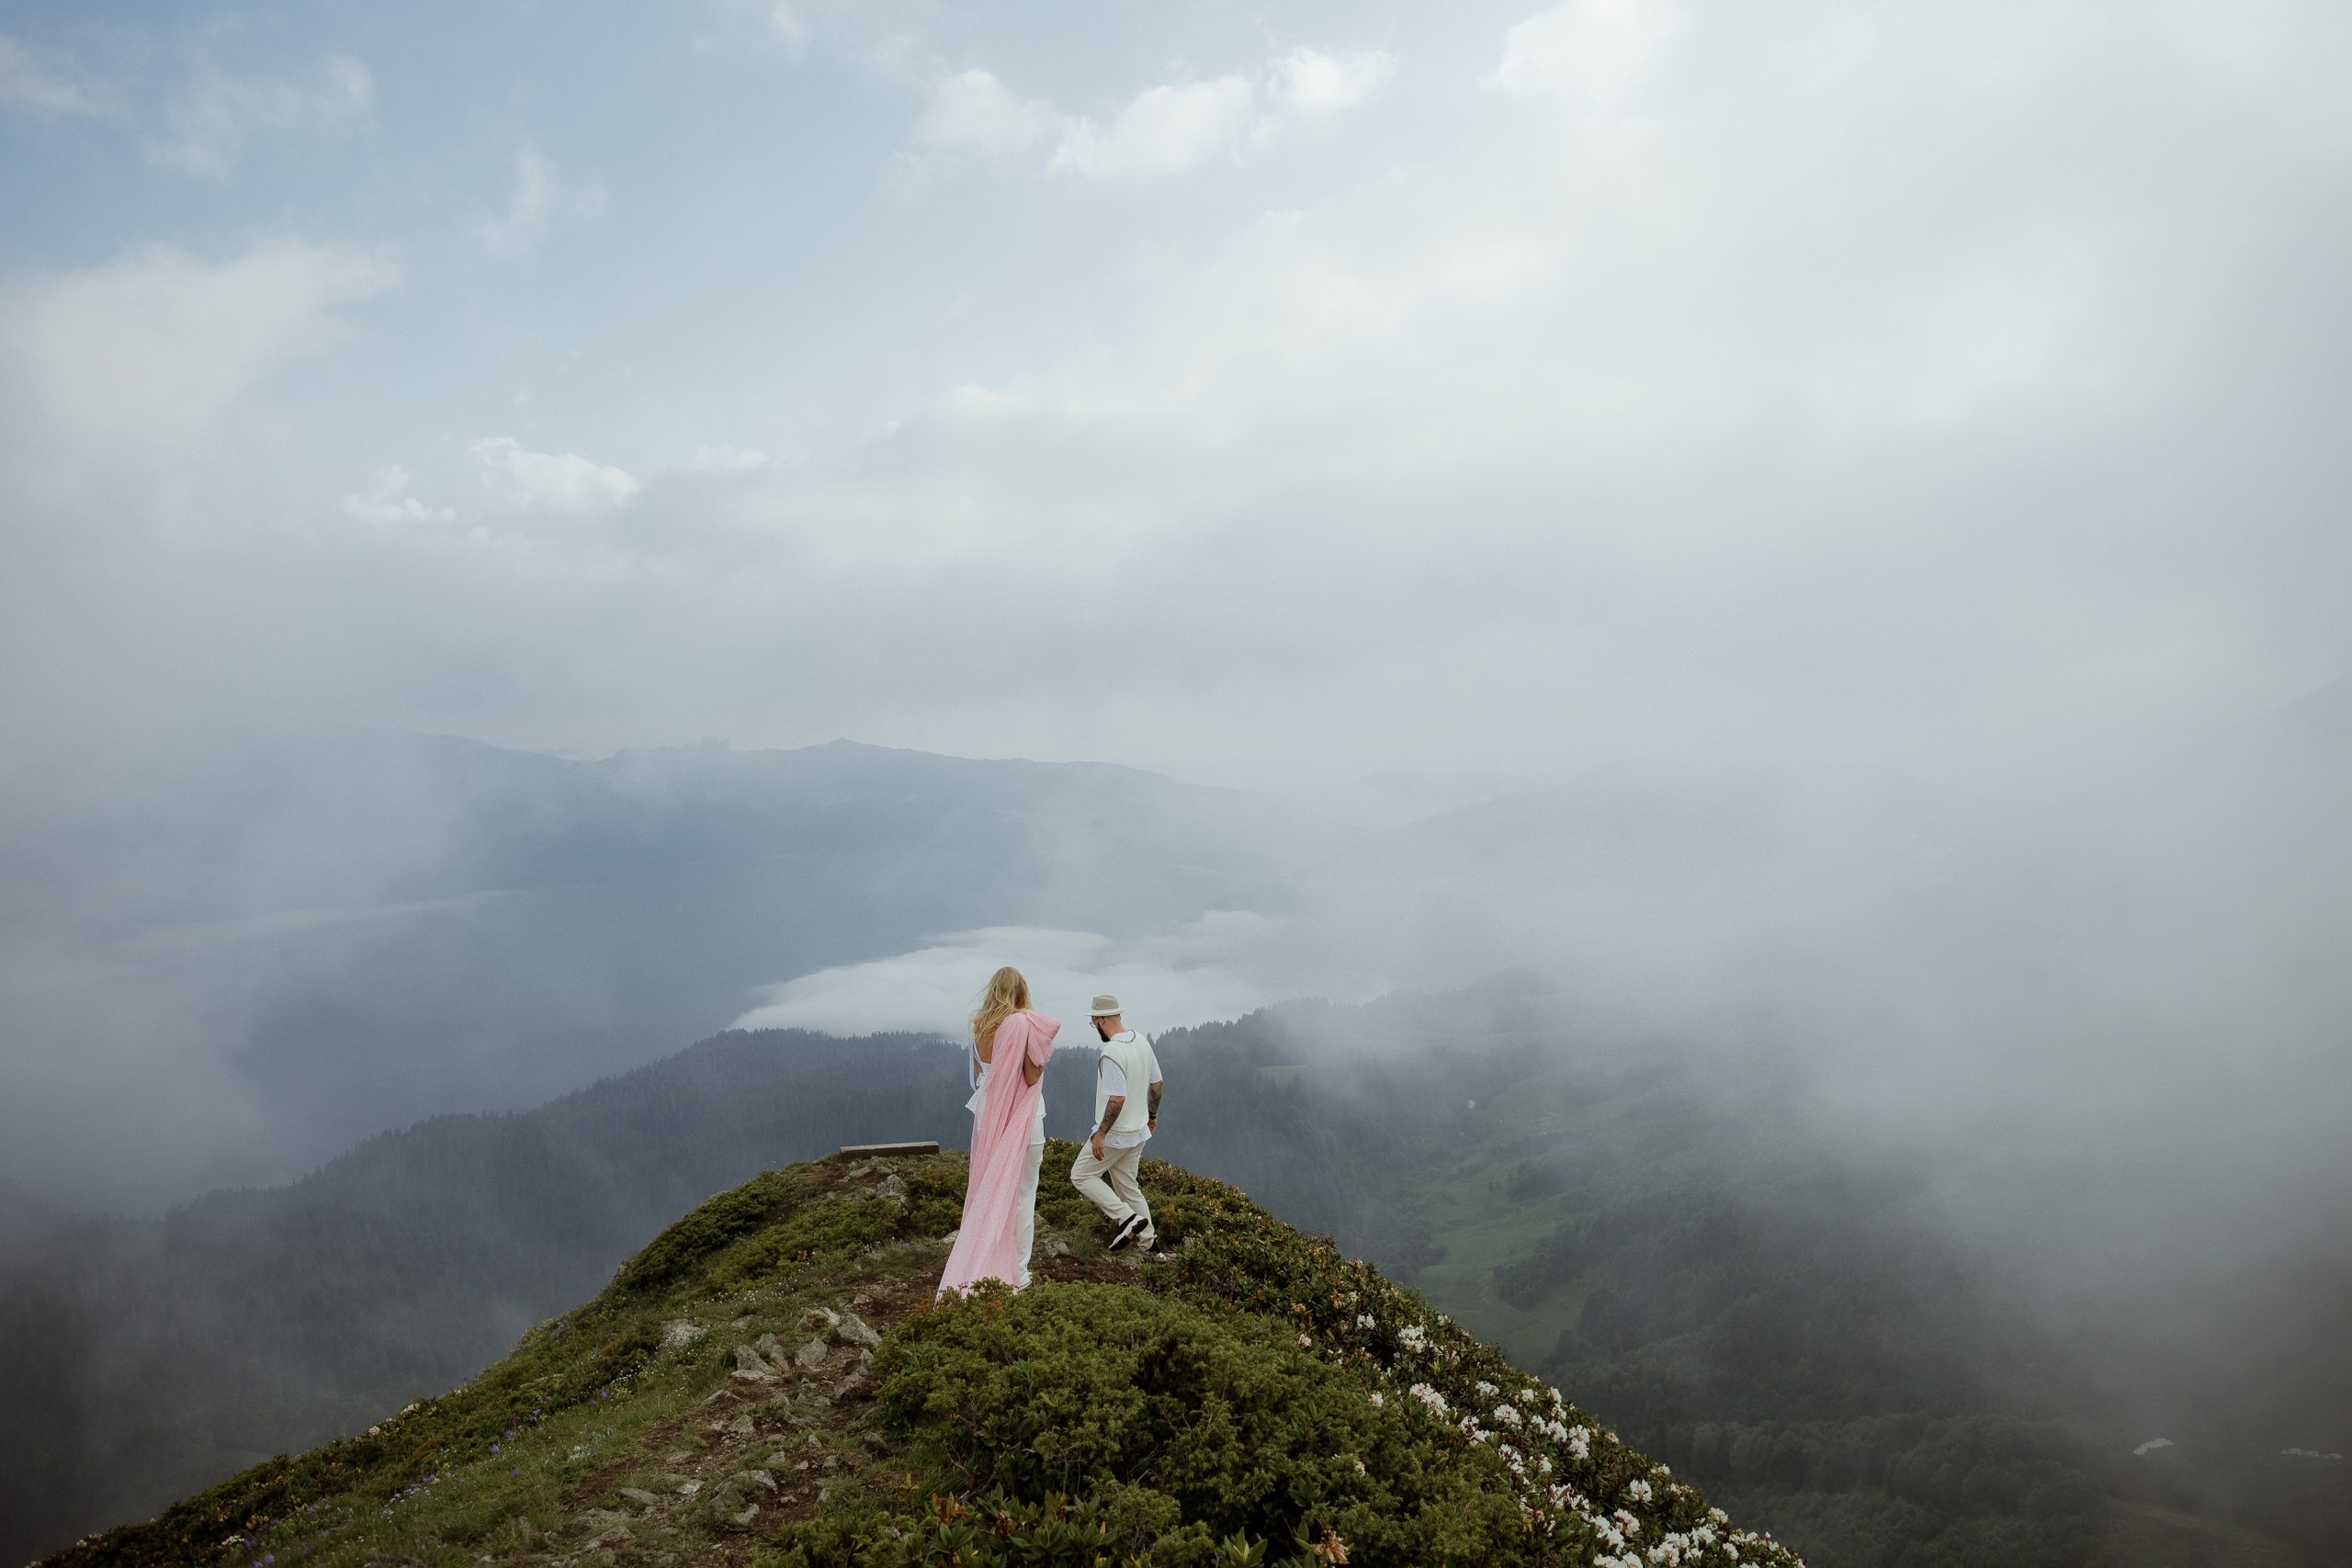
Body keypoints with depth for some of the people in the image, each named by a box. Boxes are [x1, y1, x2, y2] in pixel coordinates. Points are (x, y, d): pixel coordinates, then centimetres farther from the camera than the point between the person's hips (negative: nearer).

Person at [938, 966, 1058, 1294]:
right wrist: (1045, 1051, -3)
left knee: (987, 1191, 16)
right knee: (1021, 1194, 4)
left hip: (987, 1116, 6)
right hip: (1021, 1118, -6)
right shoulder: (1025, 1023, -15)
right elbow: (1033, 1076, -15)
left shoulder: (980, 1024, 3)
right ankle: (1016, 1273, 8)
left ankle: (979, 1267, 22)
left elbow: (977, 1073, 11)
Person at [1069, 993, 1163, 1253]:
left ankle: (1127, 1218, -3)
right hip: (1138, 1131, 8)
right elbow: (1157, 1084, 11)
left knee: (1081, 1176, 6)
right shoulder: (1142, 1042, 2)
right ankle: (1148, 1239, 23)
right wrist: (1152, 1115, 24)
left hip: (1115, 1135, -8)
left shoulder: (1112, 1053, -25)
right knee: (1128, 1186, 19)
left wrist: (1100, 1134, -21)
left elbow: (1117, 1099, -29)